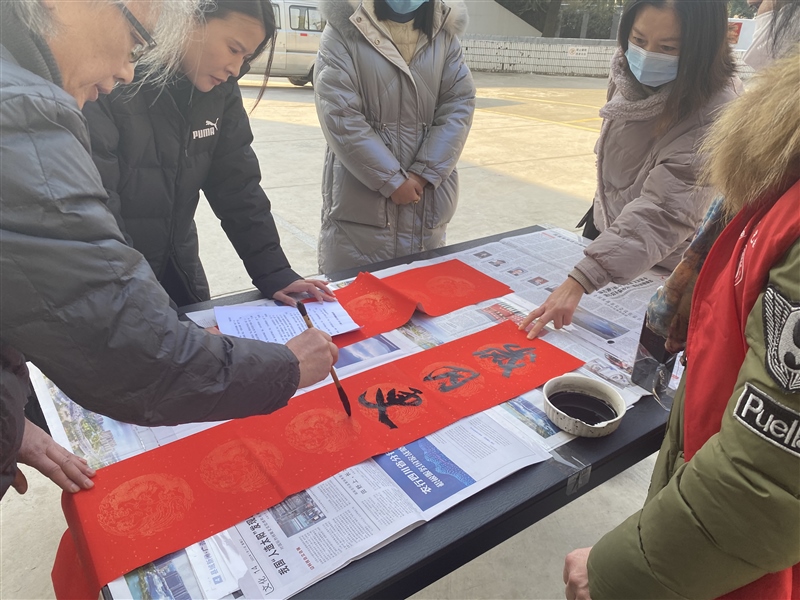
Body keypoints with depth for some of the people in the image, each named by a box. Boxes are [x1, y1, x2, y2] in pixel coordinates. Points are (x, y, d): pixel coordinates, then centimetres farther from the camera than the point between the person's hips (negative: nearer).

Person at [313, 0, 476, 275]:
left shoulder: (445, 33, 10)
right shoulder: (344, 30, -3)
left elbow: (460, 105, 1)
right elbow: (339, 115, -12)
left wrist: (423, 174, -11)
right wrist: (393, 180, -14)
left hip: (427, 200, 4)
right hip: (360, 200, -3)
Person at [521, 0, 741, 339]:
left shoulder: (714, 112, -31)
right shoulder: (629, 69, -10)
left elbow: (664, 213, -38)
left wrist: (578, 281, -48)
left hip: (660, 269, -6)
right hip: (604, 229, 6)